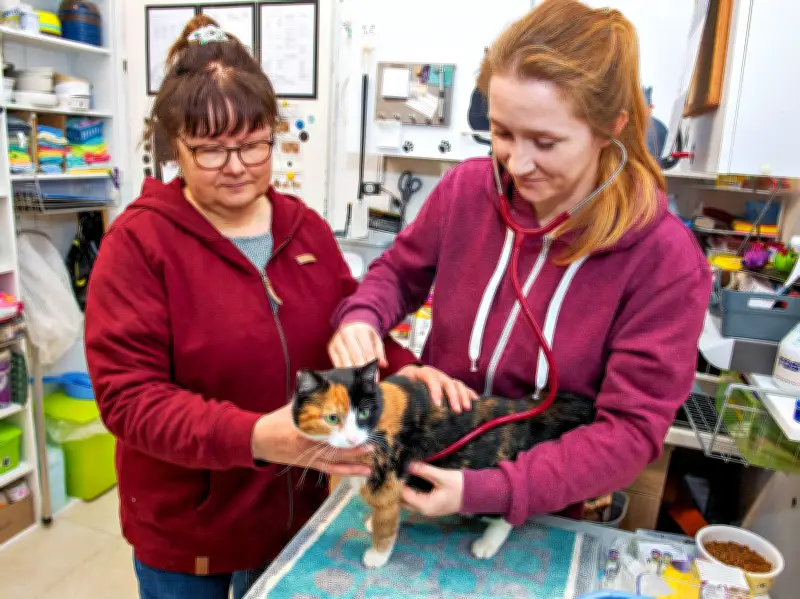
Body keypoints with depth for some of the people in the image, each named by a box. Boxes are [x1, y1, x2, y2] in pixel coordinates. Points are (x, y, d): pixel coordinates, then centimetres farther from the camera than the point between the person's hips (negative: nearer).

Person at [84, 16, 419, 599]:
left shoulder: (306, 228, -2)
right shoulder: (139, 241, -16)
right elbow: (127, 394, -21)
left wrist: (409, 374, -18)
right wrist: (254, 437, -35)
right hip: (183, 530, -3)